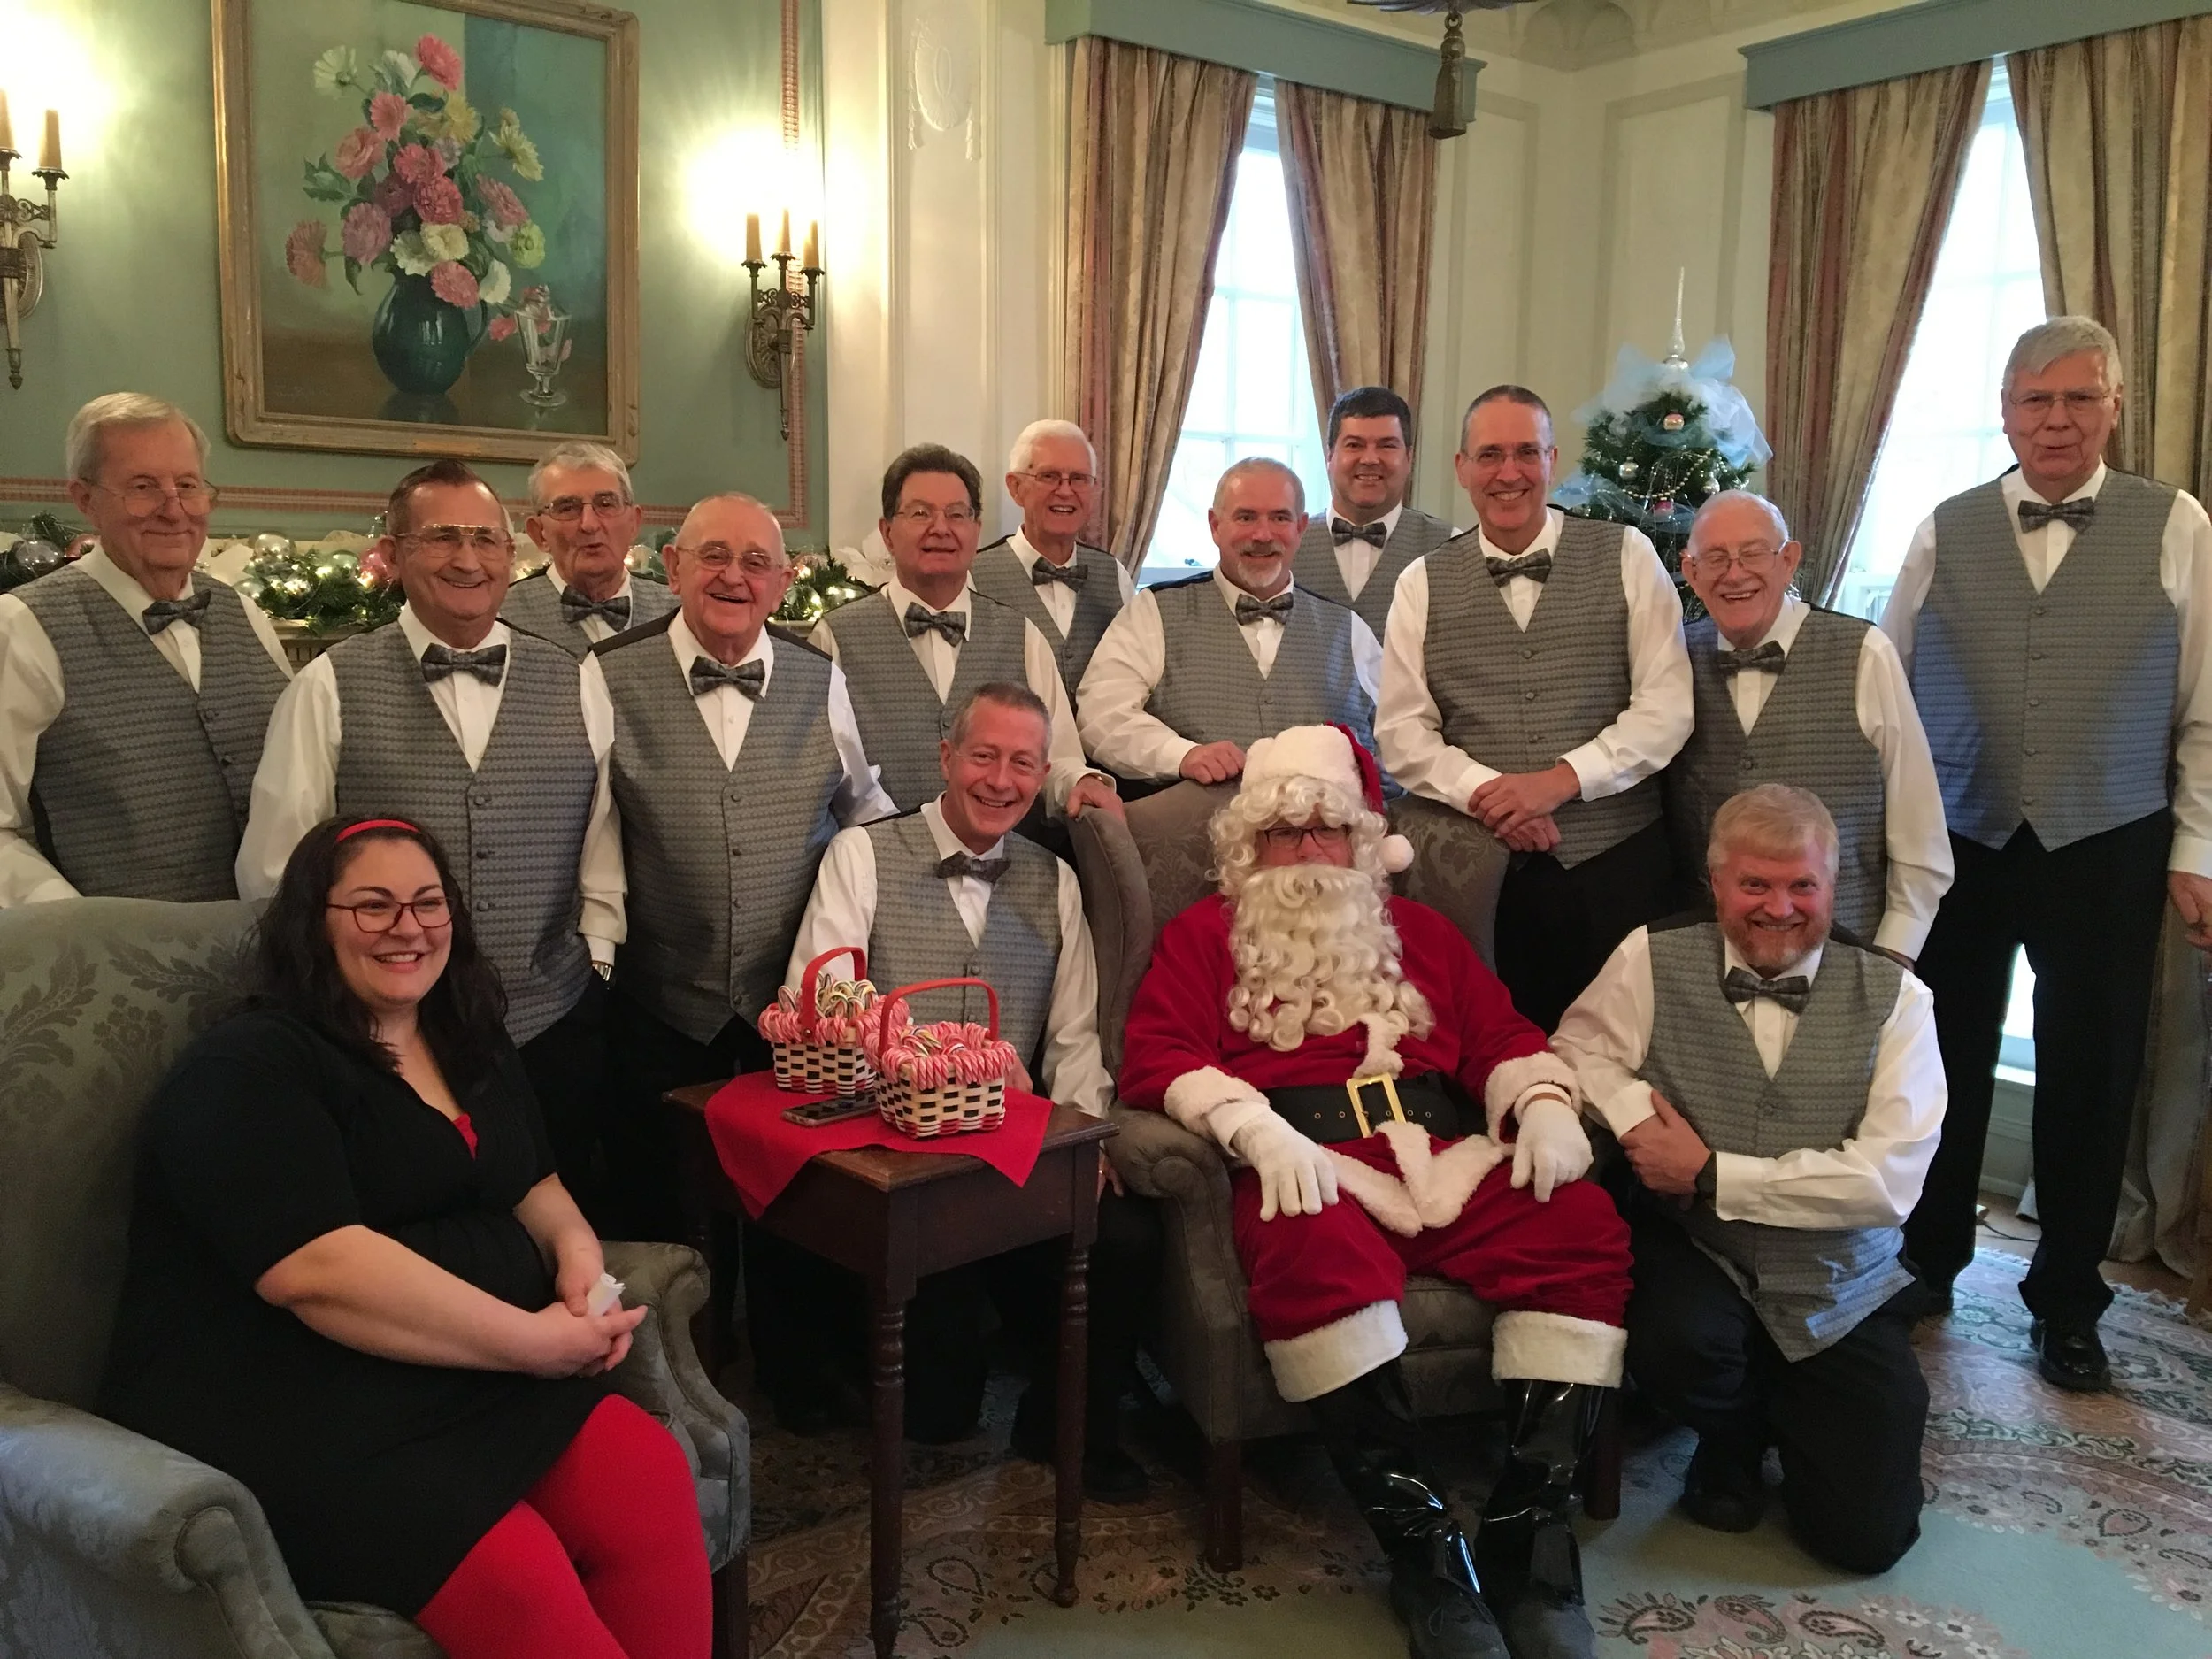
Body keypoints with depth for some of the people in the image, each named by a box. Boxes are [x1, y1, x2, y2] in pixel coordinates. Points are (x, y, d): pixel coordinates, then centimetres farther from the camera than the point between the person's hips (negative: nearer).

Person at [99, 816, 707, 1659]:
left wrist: (577, 1251, -2)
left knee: (652, 1479, -21)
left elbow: (532, 1185, 23)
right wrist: (534, 1342, -20)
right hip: (289, 1413, -7)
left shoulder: (473, 1045, 16)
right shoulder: (247, 1072, -9)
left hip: (472, 1376, 7)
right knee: (522, 1589, -29)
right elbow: (318, 1271, -21)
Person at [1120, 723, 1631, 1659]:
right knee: (1314, 1248, -38)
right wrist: (1257, 1129, -15)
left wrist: (1544, 1105, 0)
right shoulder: (1203, 936, 17)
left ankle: (1528, 1526, -21)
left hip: (1447, 1157, 4)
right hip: (1311, 1169, -4)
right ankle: (1421, 1541, -28)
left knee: (1582, 1226, -24)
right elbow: (1156, 1056, 3)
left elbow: (1503, 1034, 22)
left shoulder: (1417, 931, 28)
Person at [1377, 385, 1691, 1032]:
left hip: (1618, 857, 0)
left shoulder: (1627, 558, 4)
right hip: (1483, 867, 1)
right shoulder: (1423, 584, 7)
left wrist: (1560, 779, -13)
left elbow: (1666, 708, -2)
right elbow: (1402, 732, 2)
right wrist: (1484, 792, -14)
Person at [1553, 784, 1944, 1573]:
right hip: (1694, 1256, 0)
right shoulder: (1654, 960, -3)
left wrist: (1710, 1174, -18)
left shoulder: (1895, 998, -5)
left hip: (1841, 1291, 1)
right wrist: (1637, 1119, -26)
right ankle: (1732, 1441, 5)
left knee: (1865, 1536, -5)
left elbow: (1889, 1177, -13)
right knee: (1674, 1342, -35)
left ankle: (1786, 1412, 31)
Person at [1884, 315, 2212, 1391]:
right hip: (1955, 843, 1)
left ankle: (2066, 1304, 27)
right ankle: (1926, 1264, 30)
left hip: (2106, 848, -1)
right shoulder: (1944, 534, 3)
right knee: (1945, 1065, 10)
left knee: (2089, 1078, 9)